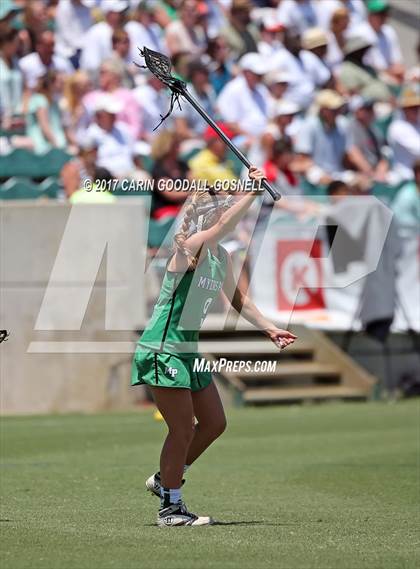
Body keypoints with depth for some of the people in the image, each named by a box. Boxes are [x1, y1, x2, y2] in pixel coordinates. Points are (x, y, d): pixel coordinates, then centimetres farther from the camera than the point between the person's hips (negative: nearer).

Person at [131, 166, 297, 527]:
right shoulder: (189, 247, -17)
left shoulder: (222, 257, 10)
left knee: (215, 423, 13)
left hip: (188, 351, 9)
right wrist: (253, 193, -40)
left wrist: (270, 329, 17)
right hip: (162, 350, -9)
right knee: (184, 428, -8)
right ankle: (170, 507, 3)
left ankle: (165, 479, 29)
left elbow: (238, 300, 23)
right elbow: (222, 227, -36)